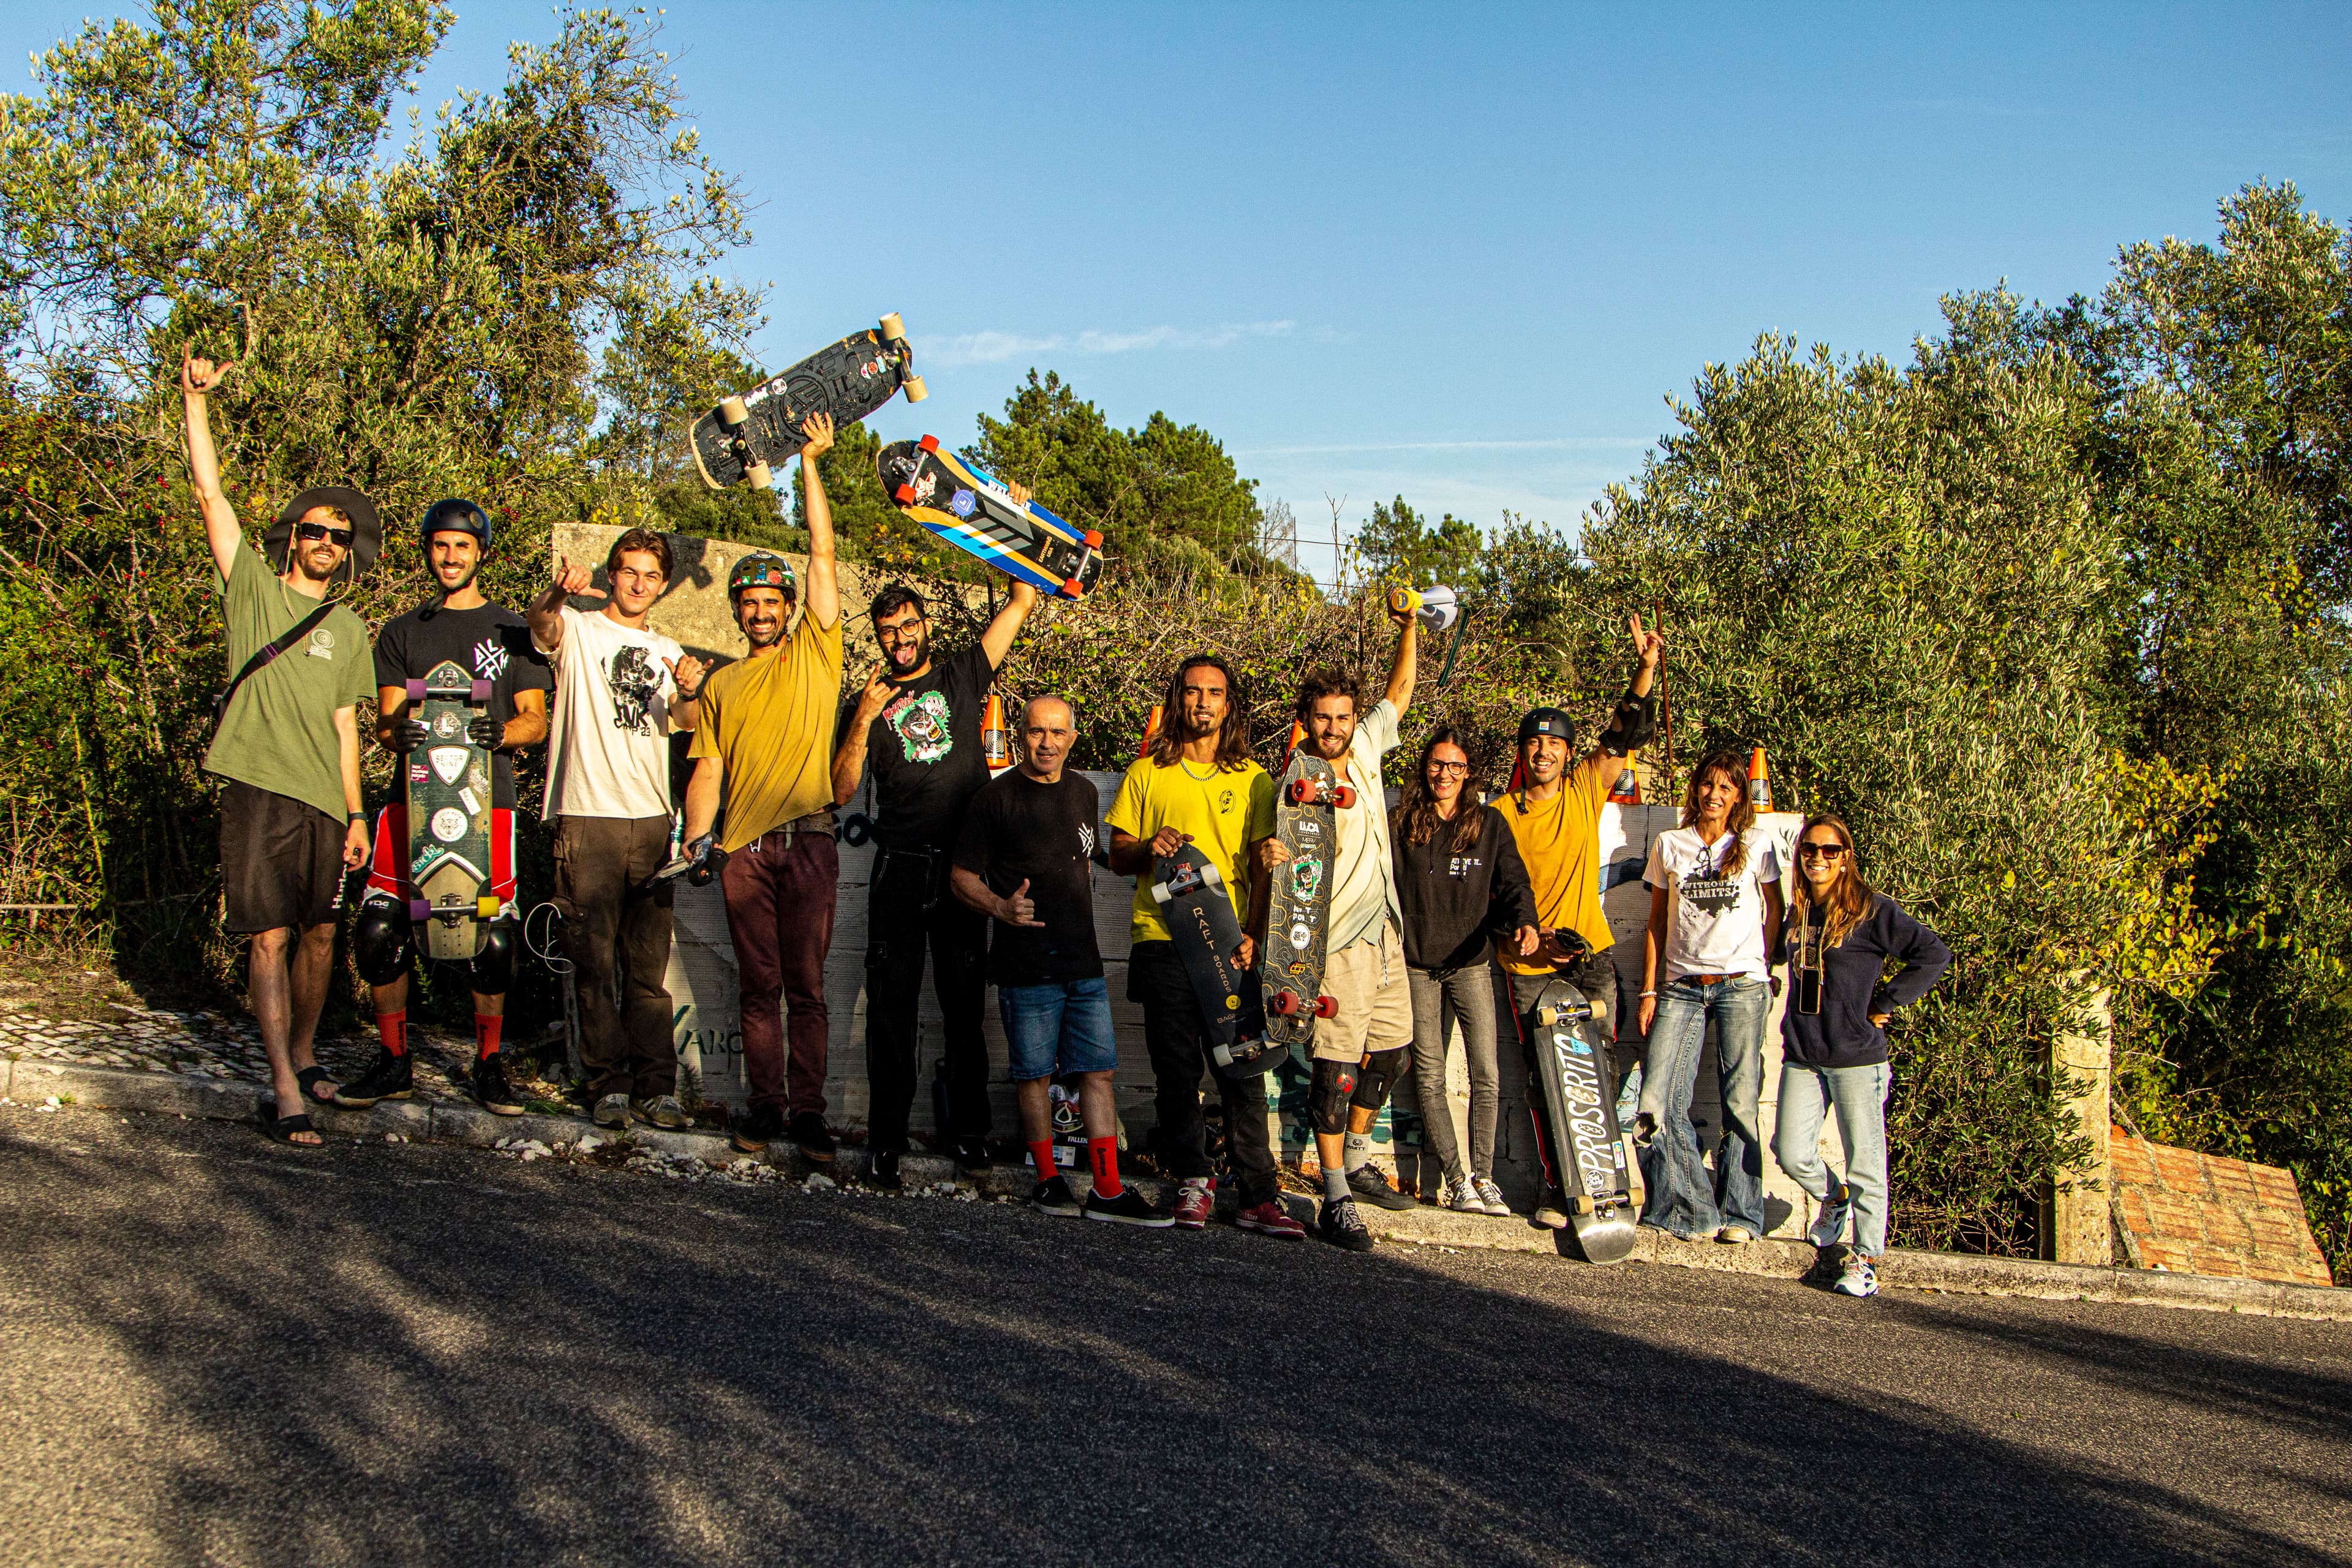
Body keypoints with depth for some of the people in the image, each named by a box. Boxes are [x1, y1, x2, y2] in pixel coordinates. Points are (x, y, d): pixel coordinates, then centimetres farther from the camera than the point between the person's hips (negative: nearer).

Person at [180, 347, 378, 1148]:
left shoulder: (350, 630, 17)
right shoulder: (252, 587, 8)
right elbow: (208, 492, 0)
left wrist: (356, 814, 11)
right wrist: (195, 401, -7)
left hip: (325, 801, 4)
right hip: (259, 789, -4)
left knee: (320, 935, 8)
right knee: (270, 938, -8)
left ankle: (304, 1056, 27)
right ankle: (285, 1092, -10)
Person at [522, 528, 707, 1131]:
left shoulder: (665, 652, 19)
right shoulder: (578, 630, 6)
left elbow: (684, 722, 4)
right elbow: (540, 622, -18)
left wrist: (688, 692, -20)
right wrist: (558, 592, -42)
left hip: (650, 817, 4)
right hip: (587, 816, -4)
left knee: (649, 963, 5)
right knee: (595, 960, -3)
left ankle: (657, 1085, 8)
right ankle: (609, 1083, 2)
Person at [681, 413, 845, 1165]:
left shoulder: (814, 650, 10)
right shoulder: (721, 685, 19)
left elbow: (823, 552, 5)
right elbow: (707, 770, 15)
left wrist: (810, 462, 5)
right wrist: (696, 836, -1)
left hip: (807, 839, -3)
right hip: (741, 846, 3)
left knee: (806, 984, -2)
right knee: (759, 985, 5)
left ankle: (808, 1110, 1)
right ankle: (765, 1105, 11)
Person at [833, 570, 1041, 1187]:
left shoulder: (960, 677, 12)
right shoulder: (868, 704, 11)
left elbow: (1022, 603, 9)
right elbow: (841, 790, 0)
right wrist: (865, 719, -9)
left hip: (963, 864, 1)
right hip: (900, 869, 0)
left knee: (964, 1001, 6)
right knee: (893, 1003, -2)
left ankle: (968, 1129, 15)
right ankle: (887, 1140, 2)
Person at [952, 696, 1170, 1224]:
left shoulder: (1084, 793, 12)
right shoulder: (996, 799, -5)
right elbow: (963, 878, -4)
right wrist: (1000, 907, -21)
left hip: (1083, 961, 5)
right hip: (1026, 964, -5)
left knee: (1098, 1070, 2)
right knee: (1034, 1073, 2)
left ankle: (1108, 1191, 3)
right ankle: (1048, 1180, 16)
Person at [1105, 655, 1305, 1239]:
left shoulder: (1253, 780, 12)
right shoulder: (1147, 773, 10)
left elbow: (1263, 869, 8)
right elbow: (1118, 857, 11)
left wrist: (1253, 934, -6)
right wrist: (1149, 849, -11)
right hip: (1163, 943, 0)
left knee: (1244, 1075, -3)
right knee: (1177, 1071, 2)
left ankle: (1258, 1195, 1)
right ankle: (1192, 1182, 16)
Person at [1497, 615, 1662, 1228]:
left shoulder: (1584, 792, 6)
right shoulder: (1502, 814, 3)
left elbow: (1624, 736, -4)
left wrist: (1647, 667, -16)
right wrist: (1531, 940, -13)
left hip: (1589, 954, 1)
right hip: (1528, 966, 0)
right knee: (1542, 1082, 1)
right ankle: (1556, 1189, 7)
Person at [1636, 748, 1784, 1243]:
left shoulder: (1756, 846, 6)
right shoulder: (1669, 845, 10)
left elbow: (1775, 911, 15)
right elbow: (1657, 922, 13)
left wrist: (1767, 971, 7)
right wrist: (1650, 991, 8)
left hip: (1741, 985, -2)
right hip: (1681, 987, 2)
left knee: (1741, 1103, -3)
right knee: (1659, 1101, -9)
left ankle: (1740, 1213, 7)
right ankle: (1693, 1210, 2)